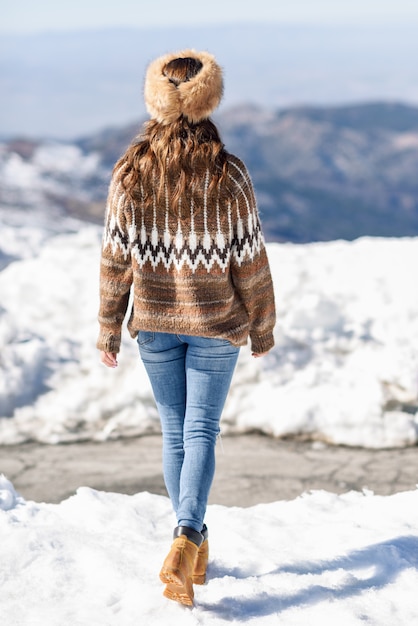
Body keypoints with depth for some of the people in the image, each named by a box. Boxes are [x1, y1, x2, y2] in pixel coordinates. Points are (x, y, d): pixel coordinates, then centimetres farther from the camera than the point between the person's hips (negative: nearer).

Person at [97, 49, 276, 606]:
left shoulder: (130, 173, -9)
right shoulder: (229, 176, -14)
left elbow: (115, 258, -5)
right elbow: (251, 261, -8)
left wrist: (109, 330, 5)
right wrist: (262, 329, 5)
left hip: (154, 320, 2)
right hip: (216, 323, -2)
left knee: (175, 431, 16)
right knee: (202, 431, 4)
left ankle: (195, 543, 27)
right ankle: (186, 542, -14)